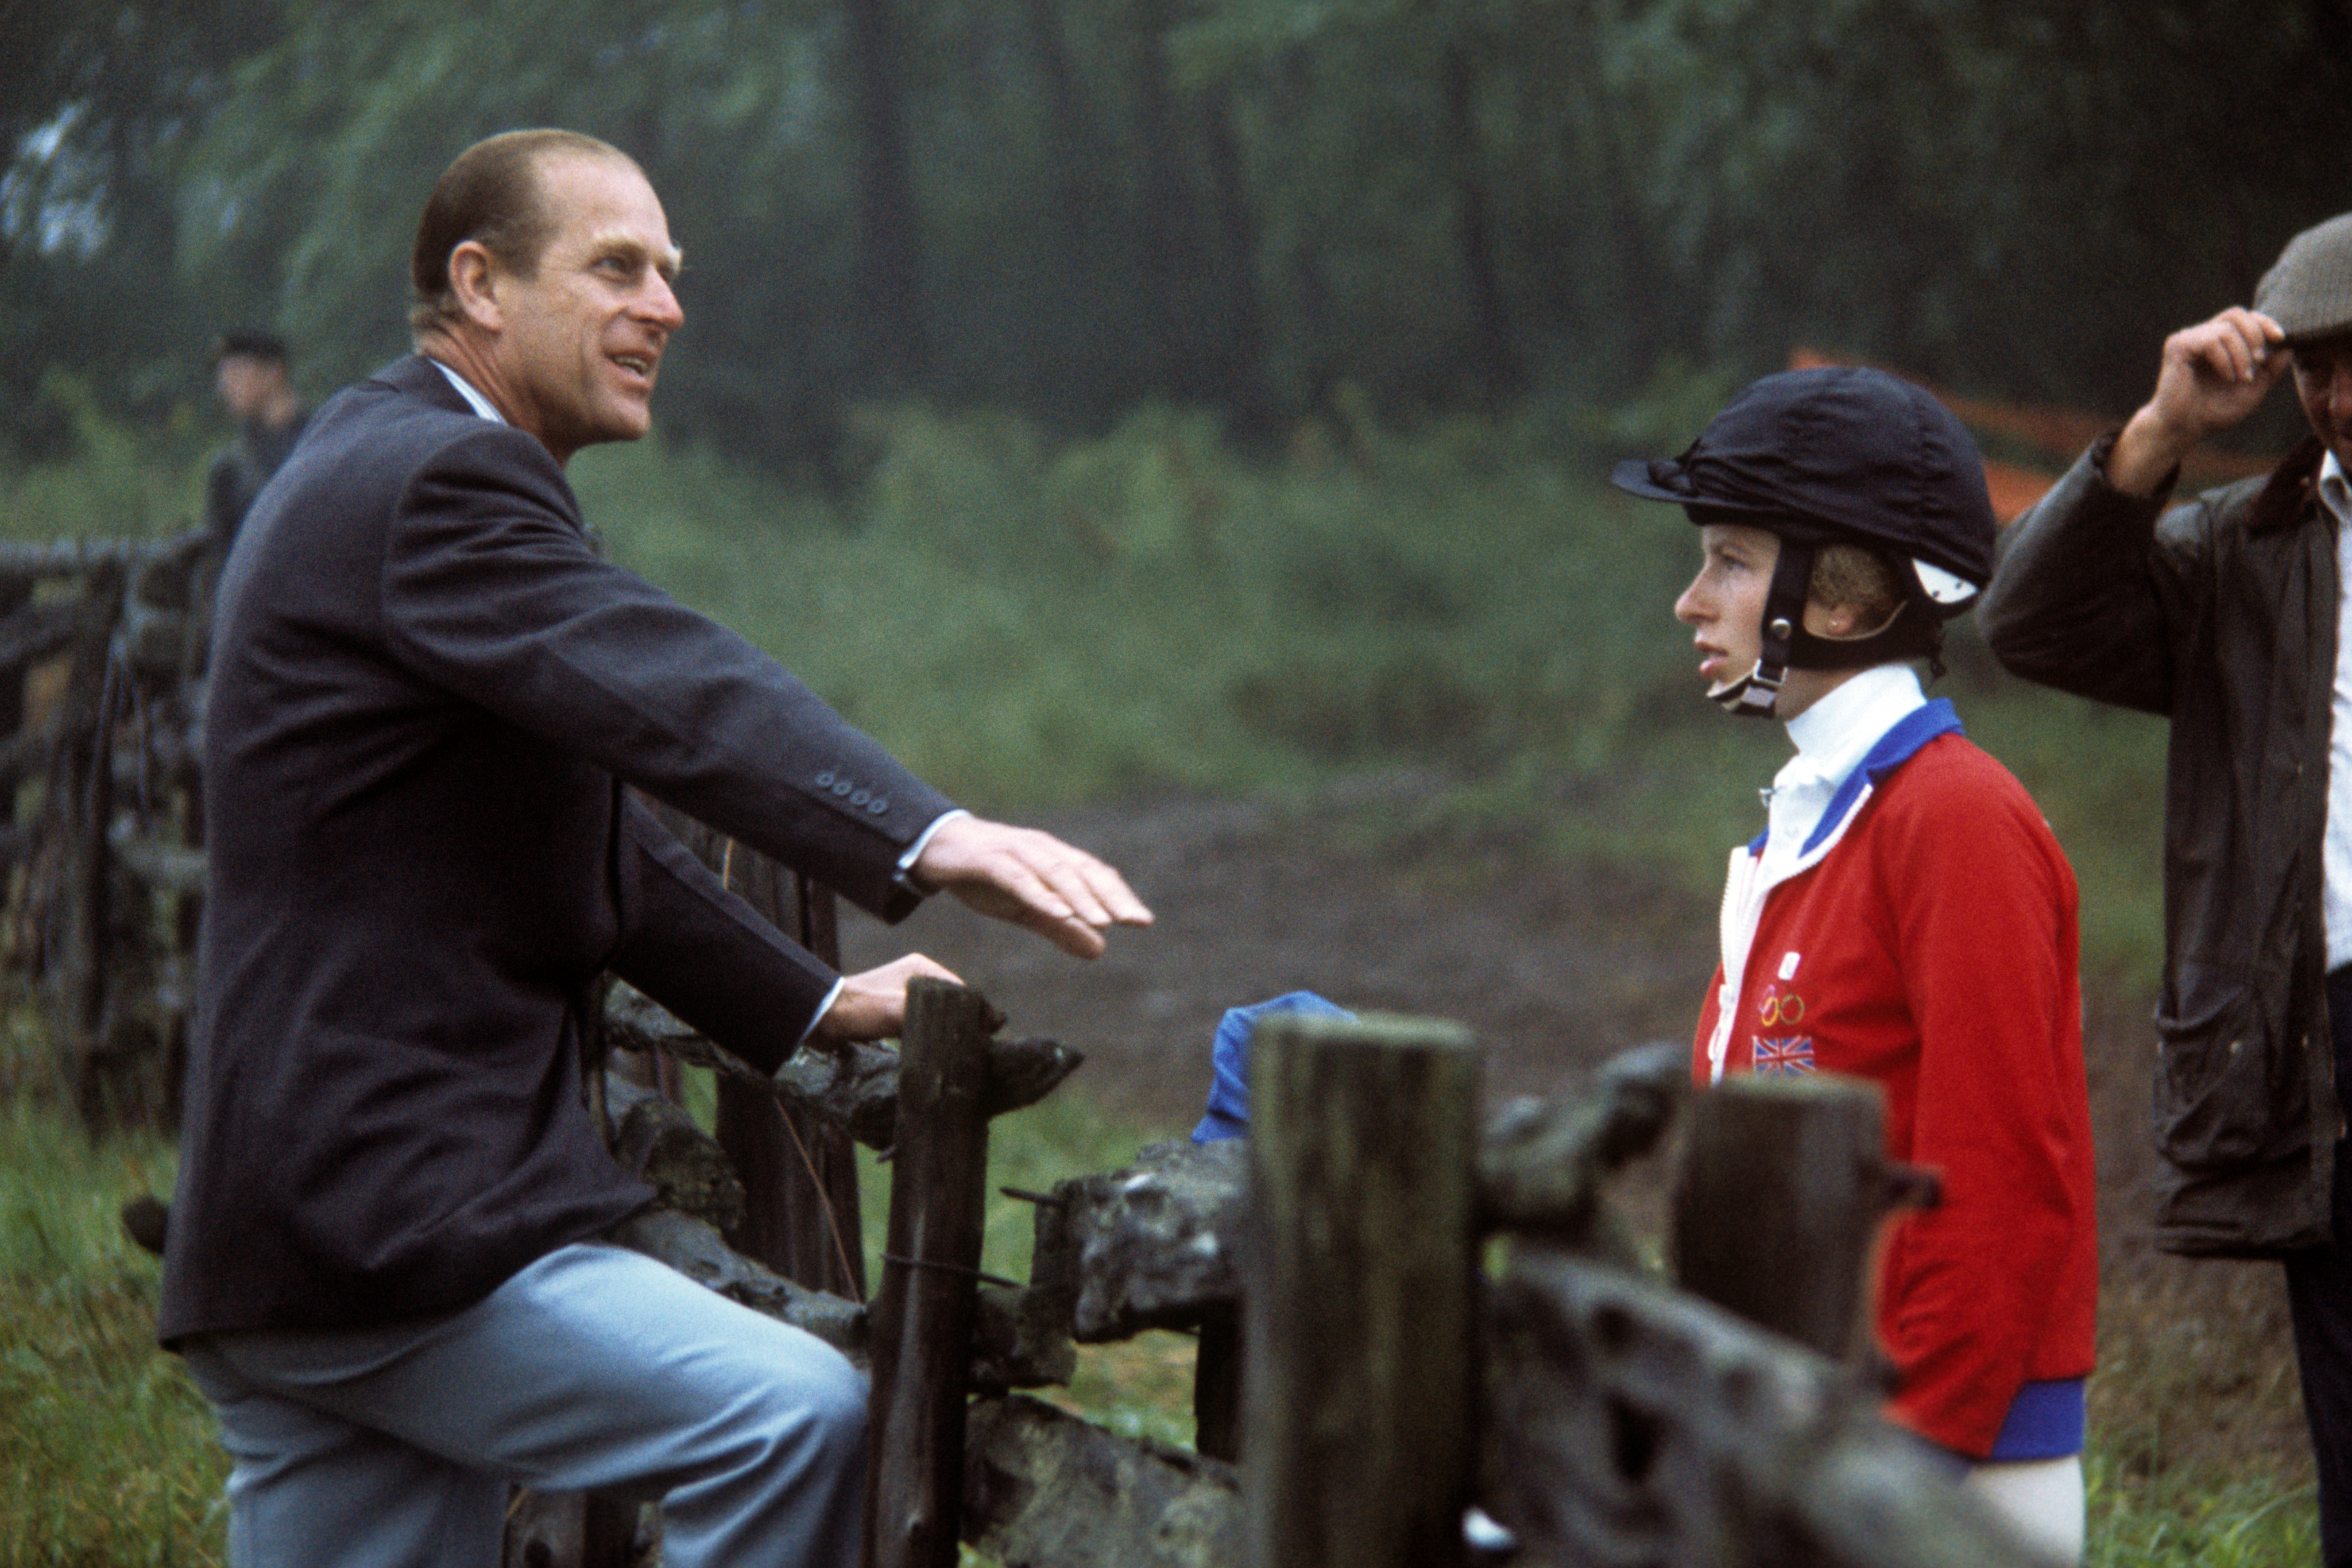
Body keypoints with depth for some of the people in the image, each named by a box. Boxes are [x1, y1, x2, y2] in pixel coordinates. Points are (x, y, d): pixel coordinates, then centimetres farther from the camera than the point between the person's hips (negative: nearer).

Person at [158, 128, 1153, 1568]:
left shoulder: (372, 471, 23)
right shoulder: (436, 481, -11)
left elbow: (589, 840, 30)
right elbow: (667, 693, -31)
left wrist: (817, 1005, 28)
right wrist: (932, 840, -44)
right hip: (386, 1226, -11)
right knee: (798, 1416, -20)